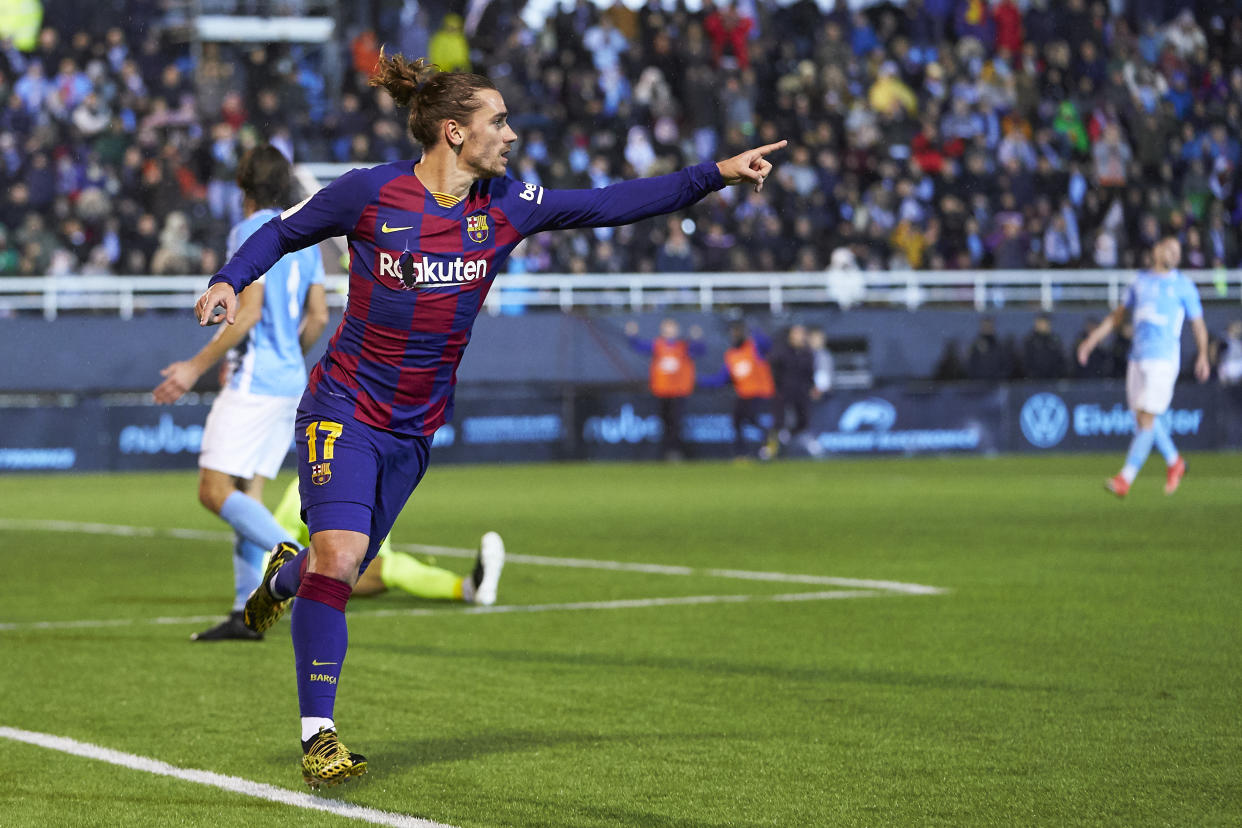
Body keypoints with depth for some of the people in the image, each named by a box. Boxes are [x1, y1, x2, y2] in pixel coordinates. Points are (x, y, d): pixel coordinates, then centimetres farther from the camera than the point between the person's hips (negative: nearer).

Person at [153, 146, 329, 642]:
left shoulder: (251, 233, -9)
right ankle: (246, 613, 5)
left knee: (215, 492, -11)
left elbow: (247, 314, -17)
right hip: (290, 383, 9)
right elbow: (318, 317, 16)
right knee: (246, 496, 9)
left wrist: (196, 367, -13)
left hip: (255, 380, -9)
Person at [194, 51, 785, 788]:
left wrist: (717, 173, -8)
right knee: (339, 555, -21)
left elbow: (610, 204, -3)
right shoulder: (370, 194, -13)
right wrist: (230, 281, -16)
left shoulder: (506, 207, -3)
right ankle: (319, 734, -13)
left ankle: (287, 576, 51)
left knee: (340, 572, 12)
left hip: (417, 429, 4)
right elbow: (283, 232, 1)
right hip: (344, 410, -4)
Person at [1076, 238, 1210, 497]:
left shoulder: (1183, 285, 4)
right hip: (1137, 358, 5)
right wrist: (1093, 339, 16)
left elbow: (1198, 323, 4)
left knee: (1146, 419, -11)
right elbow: (1118, 315, 23)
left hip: (1163, 360, -5)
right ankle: (1174, 462, 30)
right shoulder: (1140, 282, 15)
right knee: (1142, 417, 9)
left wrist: (1203, 355, -8)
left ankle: (1125, 479, -12)